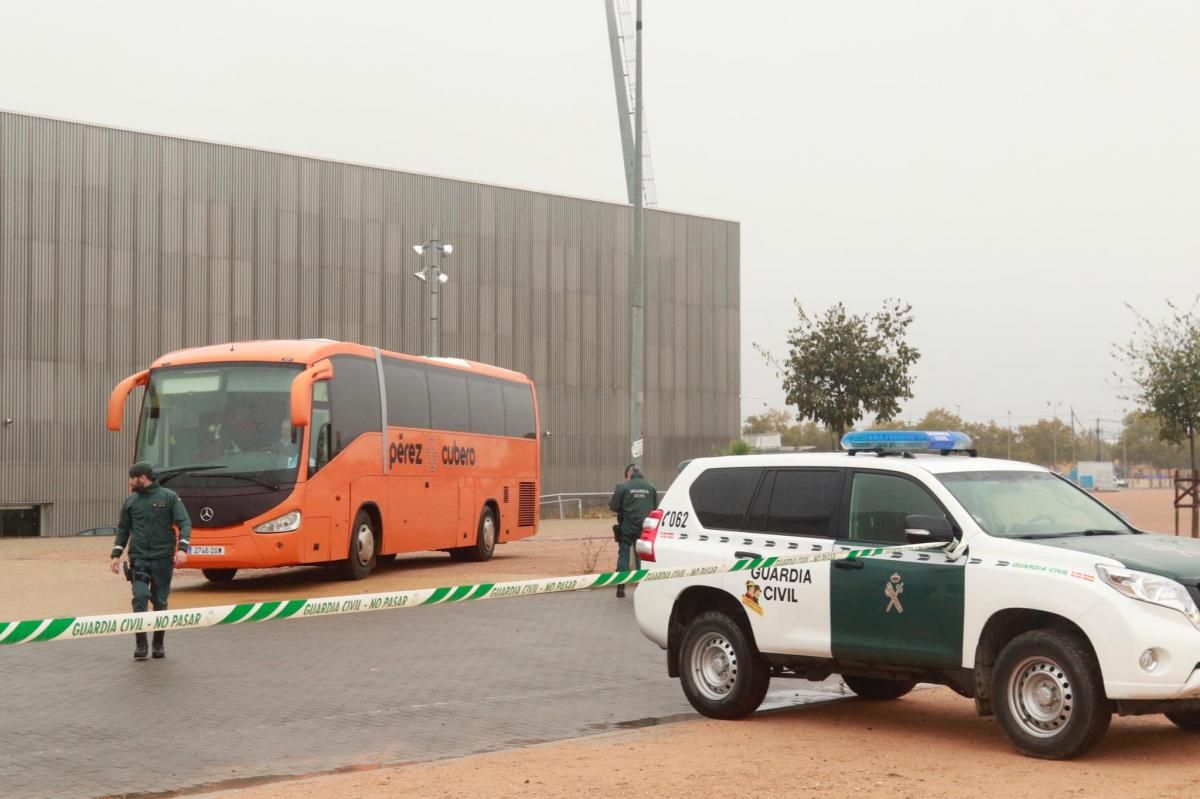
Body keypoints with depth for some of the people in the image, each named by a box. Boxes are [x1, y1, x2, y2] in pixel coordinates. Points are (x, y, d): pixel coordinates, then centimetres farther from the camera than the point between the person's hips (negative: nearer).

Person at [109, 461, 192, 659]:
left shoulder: (169, 497, 0)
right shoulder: (131, 501, 10)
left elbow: (185, 523, -4)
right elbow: (123, 529, 18)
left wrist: (182, 548, -17)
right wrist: (116, 554, 9)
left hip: (163, 558, -1)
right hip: (138, 558, 2)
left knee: (160, 602, 4)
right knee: (140, 597, -14)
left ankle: (158, 644, 16)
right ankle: (141, 643, -10)